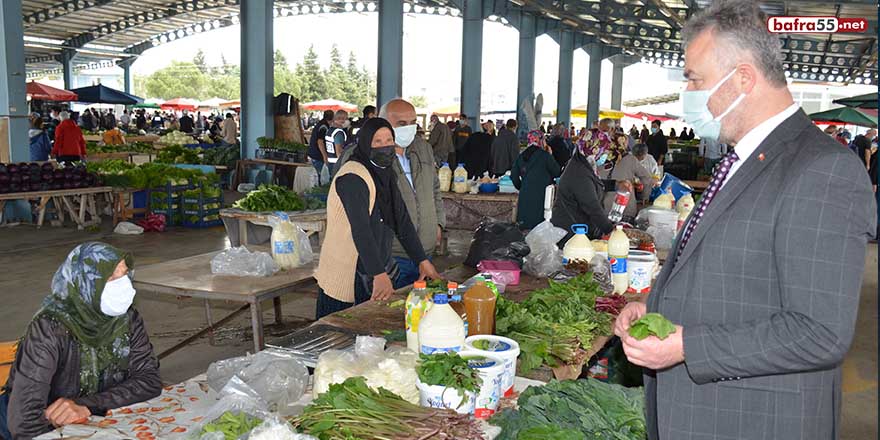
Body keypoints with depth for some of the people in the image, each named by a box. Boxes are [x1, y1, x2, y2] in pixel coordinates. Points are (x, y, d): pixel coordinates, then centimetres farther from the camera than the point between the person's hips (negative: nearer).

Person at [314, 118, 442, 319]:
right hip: (344, 278, -8)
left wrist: (423, 261, 5)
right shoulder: (353, 178, -19)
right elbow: (360, 230, -28)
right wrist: (379, 275, -34)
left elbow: (402, 220, 10)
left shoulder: (386, 174, 9)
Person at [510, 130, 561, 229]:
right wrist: (550, 157, 11)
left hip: (525, 196, 5)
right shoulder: (545, 155, -6)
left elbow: (514, 176, 10)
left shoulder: (521, 157, 10)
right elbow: (557, 172, 1)